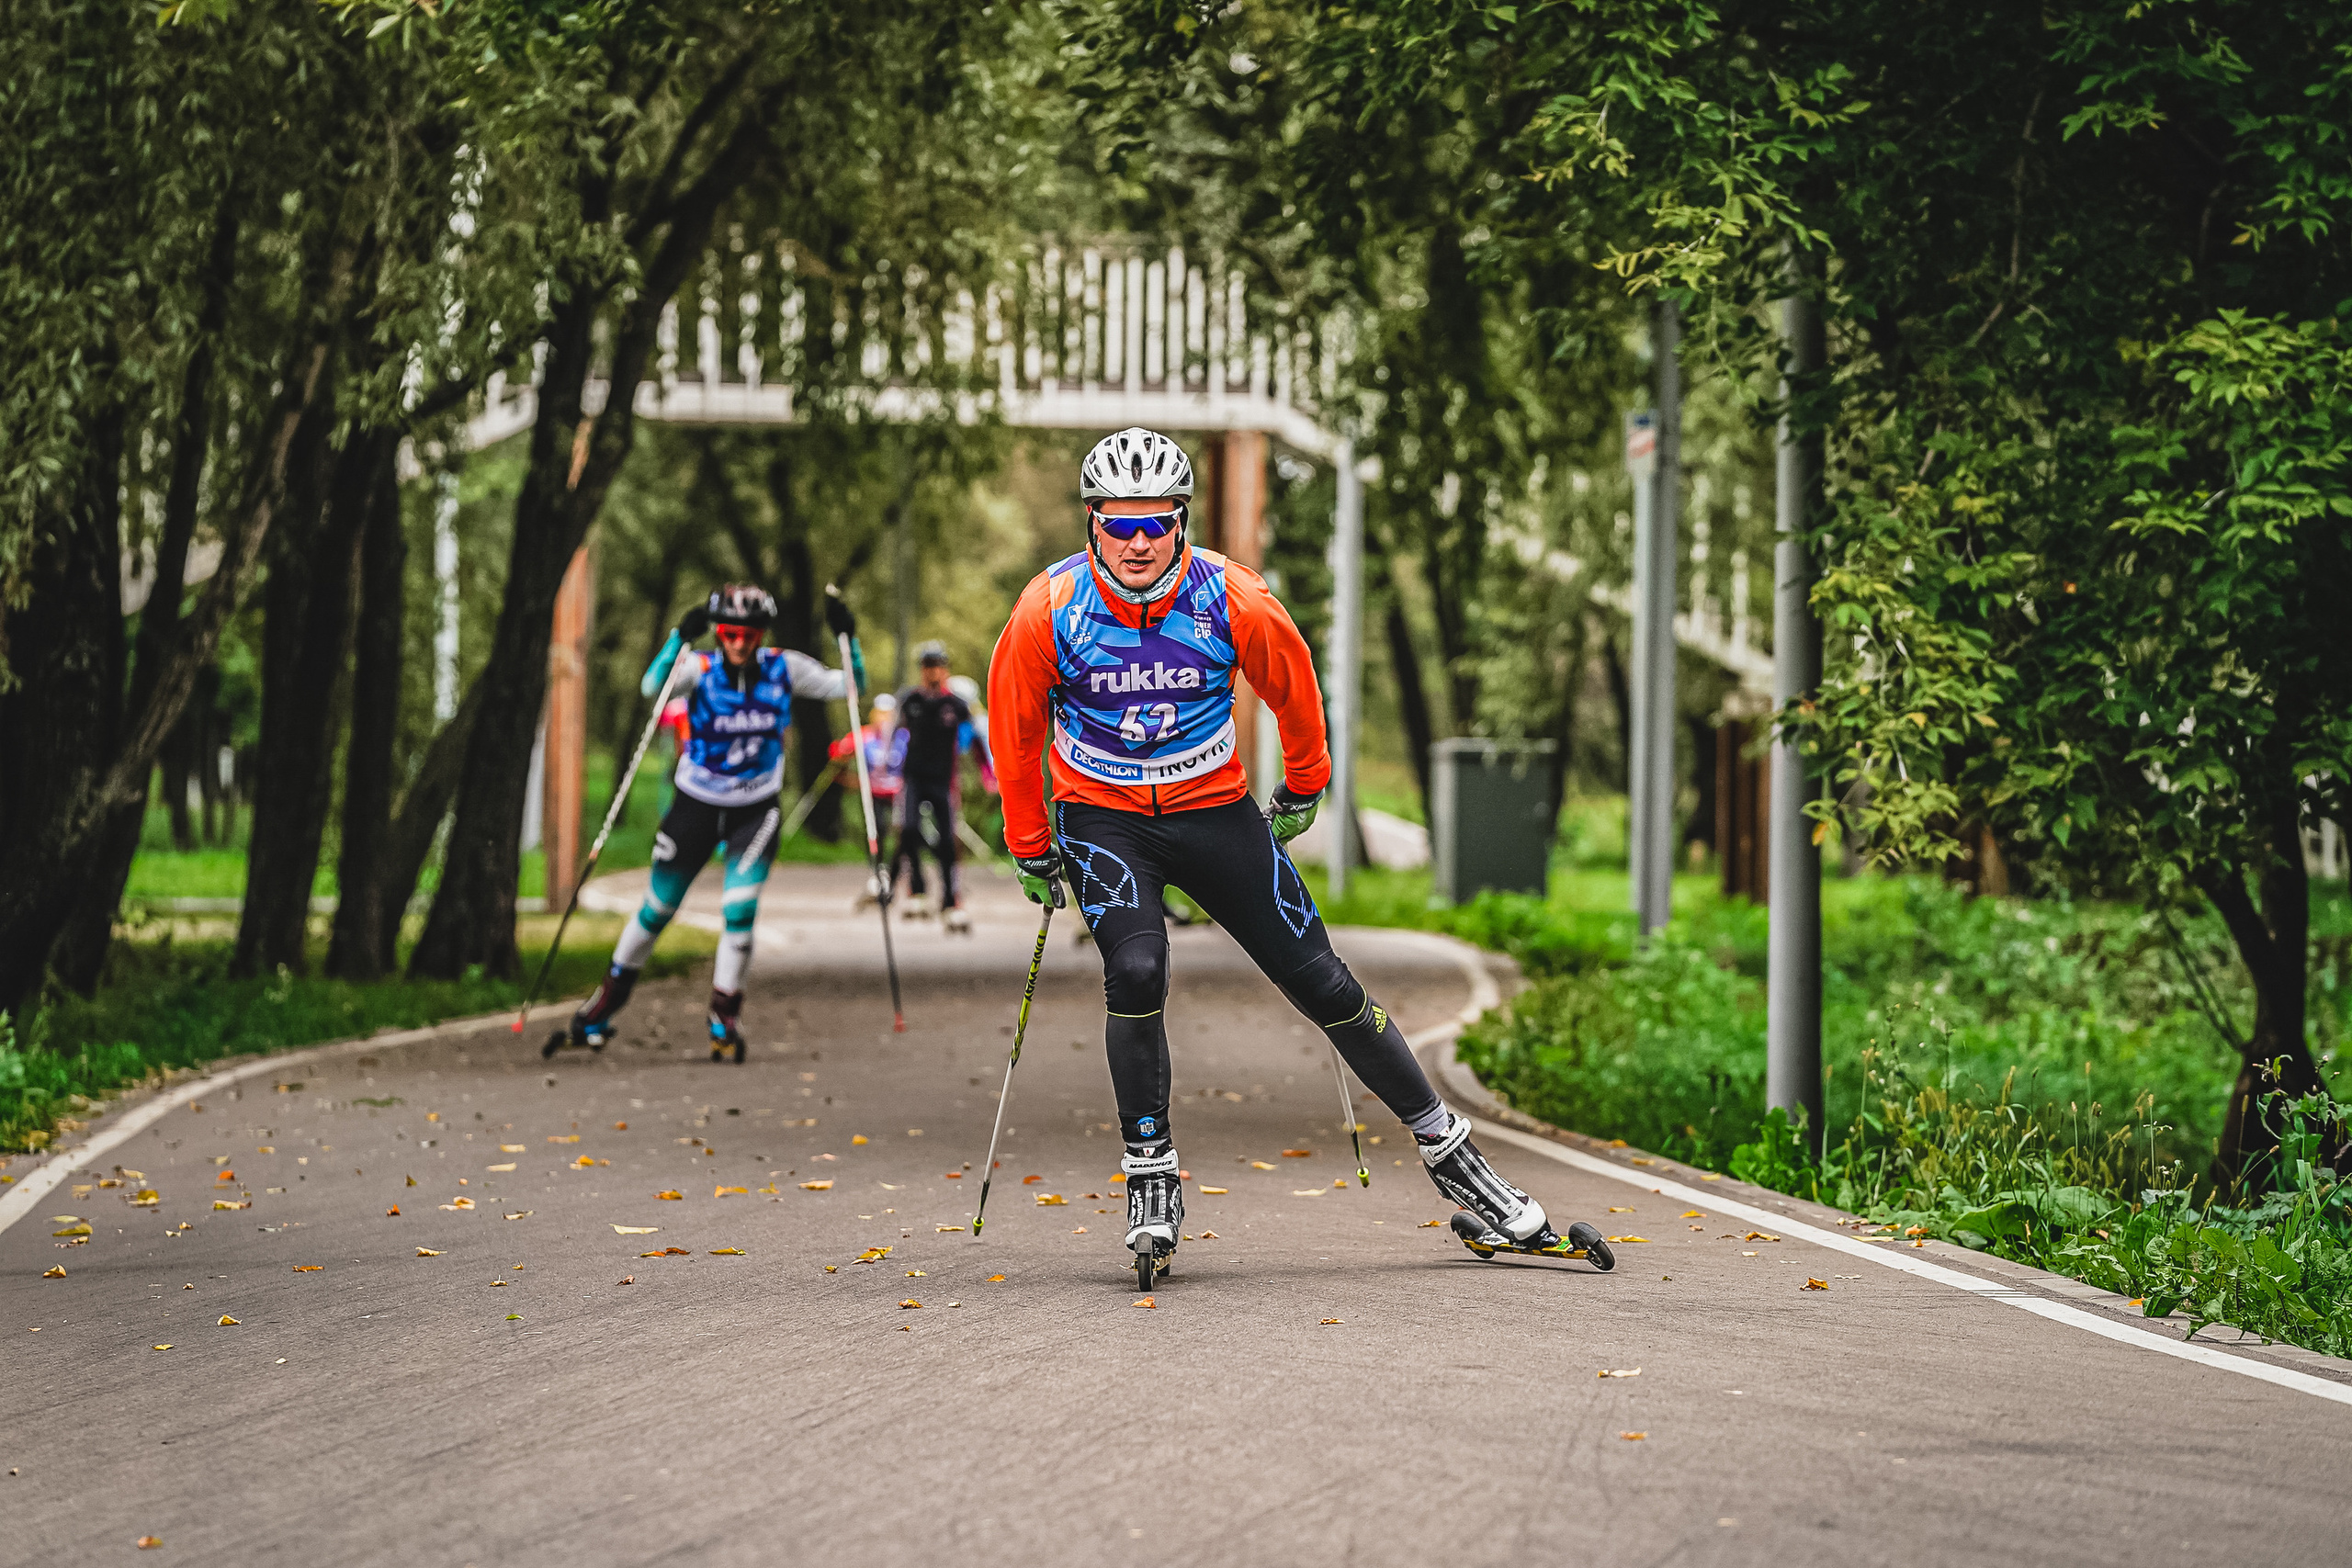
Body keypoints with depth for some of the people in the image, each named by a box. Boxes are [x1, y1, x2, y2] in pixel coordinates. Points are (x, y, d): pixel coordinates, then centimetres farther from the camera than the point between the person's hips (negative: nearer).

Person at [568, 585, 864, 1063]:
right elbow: (654, 686, -35)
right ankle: (610, 996, 32)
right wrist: (679, 638, -49)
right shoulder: (700, 668, -15)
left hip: (756, 811, 1)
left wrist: (847, 639, -18)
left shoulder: (783, 669, -8)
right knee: (656, 910, 10)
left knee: (740, 912, -14)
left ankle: (725, 1014, 3)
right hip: (696, 805, -1)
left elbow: (846, 686, -2)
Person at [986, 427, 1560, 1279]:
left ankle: (1445, 1146, 14)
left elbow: (1293, 688, 3)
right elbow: (1013, 731, -2)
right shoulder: (1048, 611, -17)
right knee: (1135, 971, -26)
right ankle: (1150, 1176, -9)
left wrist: (1303, 790, 16)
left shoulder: (1233, 600, -17)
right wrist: (1030, 849, 5)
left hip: (1214, 809, 1)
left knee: (1324, 985, -1)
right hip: (1102, 818, -1)